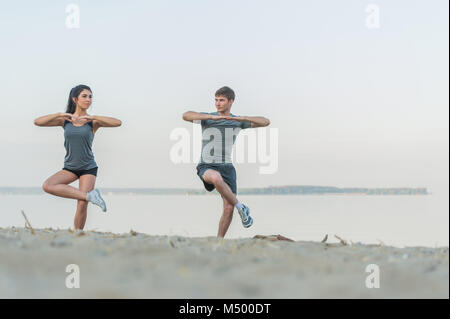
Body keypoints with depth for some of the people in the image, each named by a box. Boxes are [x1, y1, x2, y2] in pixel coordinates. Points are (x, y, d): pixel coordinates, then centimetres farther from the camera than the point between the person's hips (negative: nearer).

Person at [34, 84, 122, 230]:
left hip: (88, 168, -2)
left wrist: (92, 117, -24)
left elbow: (118, 123, -18)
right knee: (47, 186, -24)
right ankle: (89, 195, -25)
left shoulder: (93, 121, -2)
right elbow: (37, 122, -4)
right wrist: (59, 114, -16)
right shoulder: (65, 120, 3)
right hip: (69, 168, 2)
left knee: (82, 206, -14)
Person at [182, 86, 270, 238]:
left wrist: (242, 118, -18)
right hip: (206, 167, -3)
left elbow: (265, 122, -3)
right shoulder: (207, 118, -2)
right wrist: (213, 117, -30)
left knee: (228, 208, -11)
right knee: (216, 177, -39)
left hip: (226, 167, 3)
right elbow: (185, 115, -22)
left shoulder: (237, 121, 7)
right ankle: (241, 208, -22)